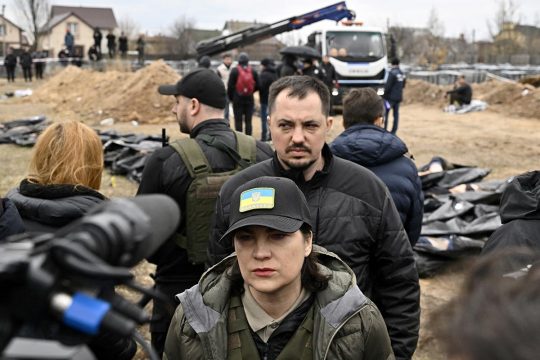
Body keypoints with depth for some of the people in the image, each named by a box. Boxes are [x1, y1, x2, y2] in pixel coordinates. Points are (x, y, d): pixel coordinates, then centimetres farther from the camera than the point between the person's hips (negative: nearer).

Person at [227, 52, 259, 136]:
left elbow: (230, 86, -7)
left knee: (238, 120, 3)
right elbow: (257, 86, 3)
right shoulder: (253, 71, 2)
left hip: (237, 99, -2)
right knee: (248, 121, 8)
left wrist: (230, 97, 7)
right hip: (250, 99, 3)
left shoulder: (234, 71, -7)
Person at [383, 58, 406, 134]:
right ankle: (394, 131, 10)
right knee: (396, 114, 9)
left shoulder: (392, 73, -15)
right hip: (399, 97, 7)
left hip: (391, 97, -7)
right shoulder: (402, 74, 9)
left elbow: (388, 86, -16)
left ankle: (384, 130, -7)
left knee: (385, 113, -3)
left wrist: (384, 95, -8)